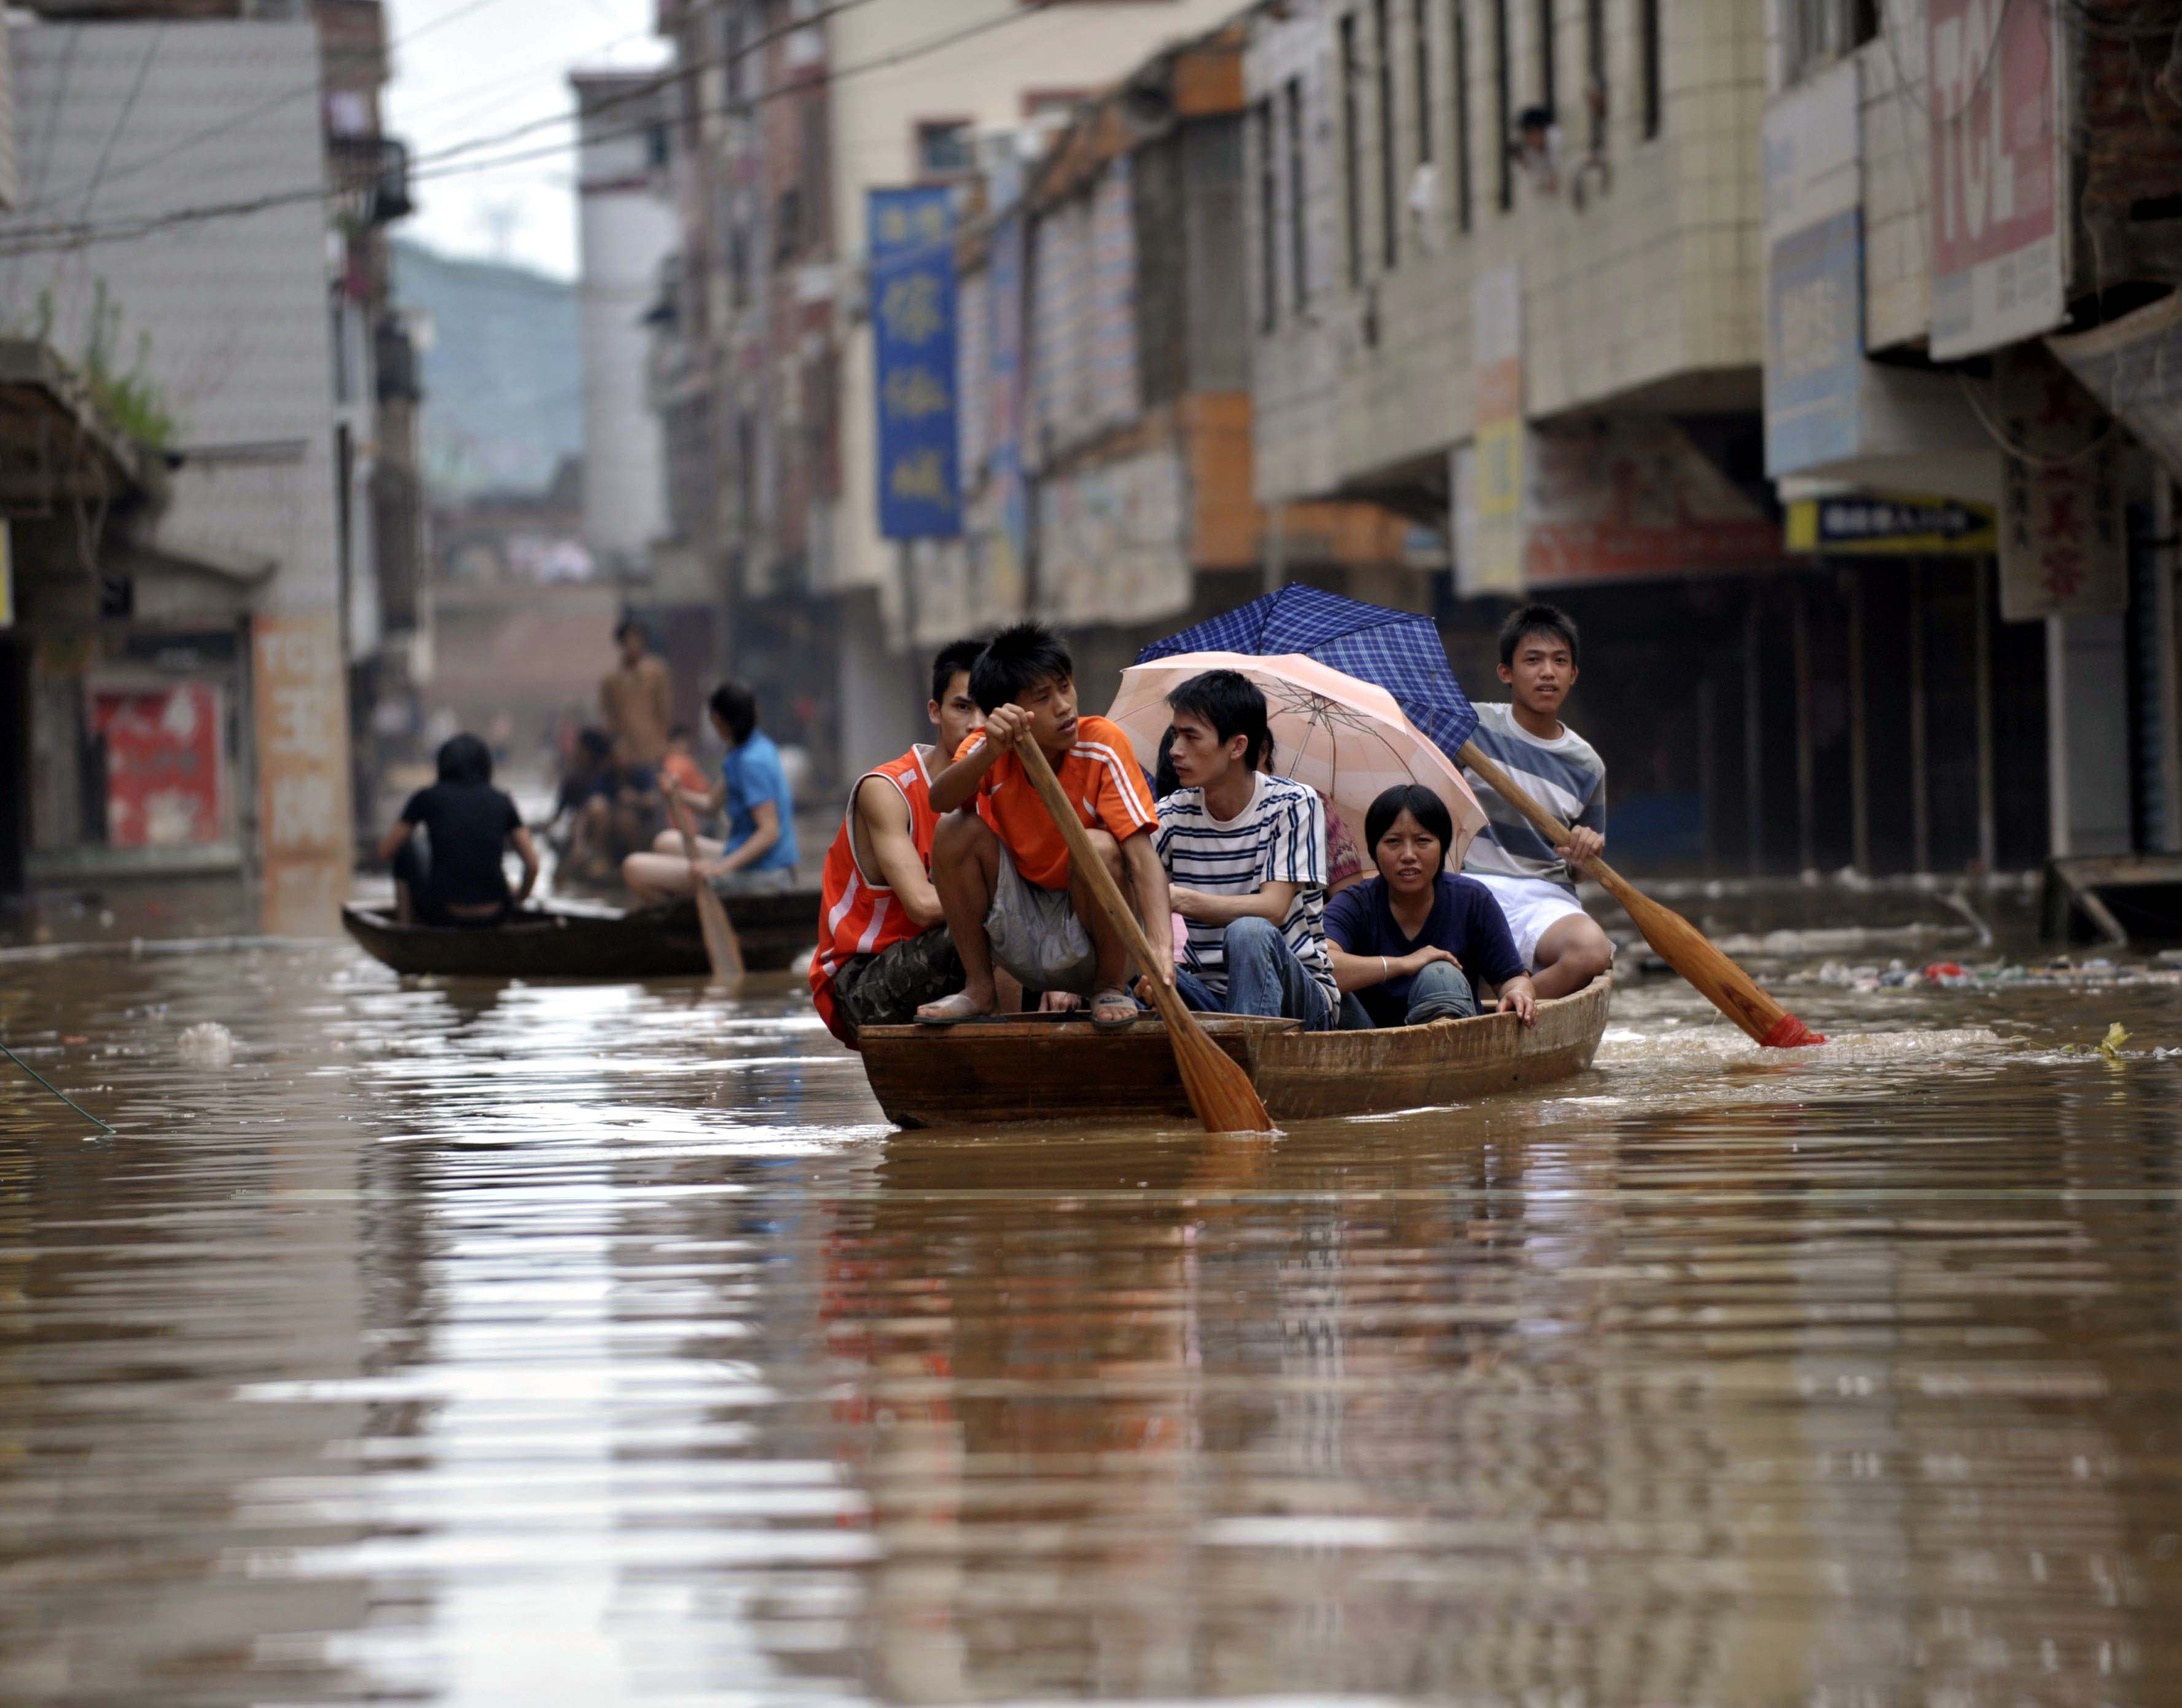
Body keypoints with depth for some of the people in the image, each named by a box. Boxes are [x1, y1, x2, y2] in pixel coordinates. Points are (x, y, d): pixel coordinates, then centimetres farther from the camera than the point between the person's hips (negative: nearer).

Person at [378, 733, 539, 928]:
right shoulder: (501, 802, 6)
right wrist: (518, 900, 22)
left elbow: (386, 852, 8)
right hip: (493, 918, 3)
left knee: (405, 848, 24)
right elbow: (533, 864, 3)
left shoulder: (427, 798, 1)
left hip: (442, 916, -3)